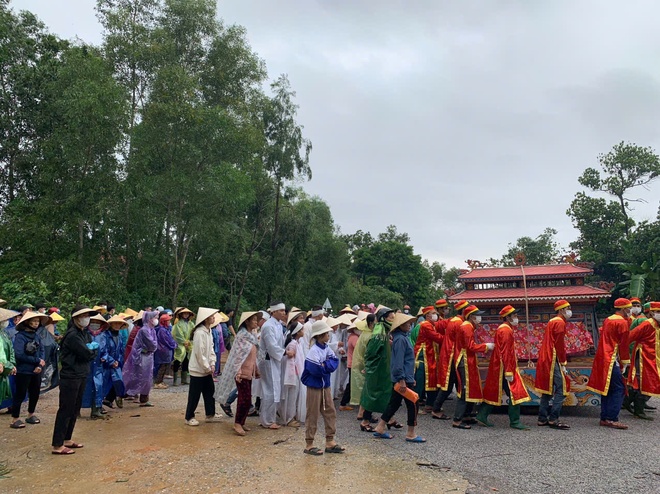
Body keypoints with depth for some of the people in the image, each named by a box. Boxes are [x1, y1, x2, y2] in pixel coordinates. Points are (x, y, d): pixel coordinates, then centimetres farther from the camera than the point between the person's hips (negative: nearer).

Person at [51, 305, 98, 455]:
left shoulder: (85, 333, 11)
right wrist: (91, 349, -1)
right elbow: (87, 354, -21)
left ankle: (67, 439, 27)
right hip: (70, 377, -9)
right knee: (66, 410, -3)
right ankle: (57, 446, 3)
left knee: (75, 409, 15)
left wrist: (91, 349, -11)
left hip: (81, 376, 9)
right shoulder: (72, 335, -17)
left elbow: (94, 352, 9)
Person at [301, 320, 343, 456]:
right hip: (314, 387, -8)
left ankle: (330, 442, 22)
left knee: (330, 413, 11)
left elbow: (335, 362, -2)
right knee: (313, 416, 2)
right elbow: (316, 369, -29)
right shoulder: (314, 350, -20)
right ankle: (309, 445, 14)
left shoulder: (327, 348, 4)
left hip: (326, 386, 8)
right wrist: (327, 366, -13)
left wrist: (325, 365, -18)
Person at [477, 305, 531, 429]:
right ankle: (515, 422, 2)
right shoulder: (506, 330, -16)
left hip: (497, 367, 10)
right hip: (504, 368, -10)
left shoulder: (502, 329, 16)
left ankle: (482, 416, 16)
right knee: (515, 393, -4)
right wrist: (509, 372, -22)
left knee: (493, 392, 13)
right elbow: (506, 353, -21)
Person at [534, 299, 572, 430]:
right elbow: (559, 345, -16)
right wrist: (563, 364, -12)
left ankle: (542, 419, 15)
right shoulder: (560, 323, -11)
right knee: (561, 389, -8)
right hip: (553, 361, -10)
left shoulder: (552, 321, 19)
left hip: (545, 360, 10)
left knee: (548, 389, 12)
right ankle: (553, 420, -7)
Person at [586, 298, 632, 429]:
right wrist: (625, 363, -6)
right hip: (612, 361, -9)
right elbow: (624, 345, -12)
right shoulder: (622, 322, -10)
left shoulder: (607, 320, 15)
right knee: (619, 389, -6)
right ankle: (612, 419, -9)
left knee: (607, 389, 11)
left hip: (602, 359, 9)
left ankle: (604, 418, 13)